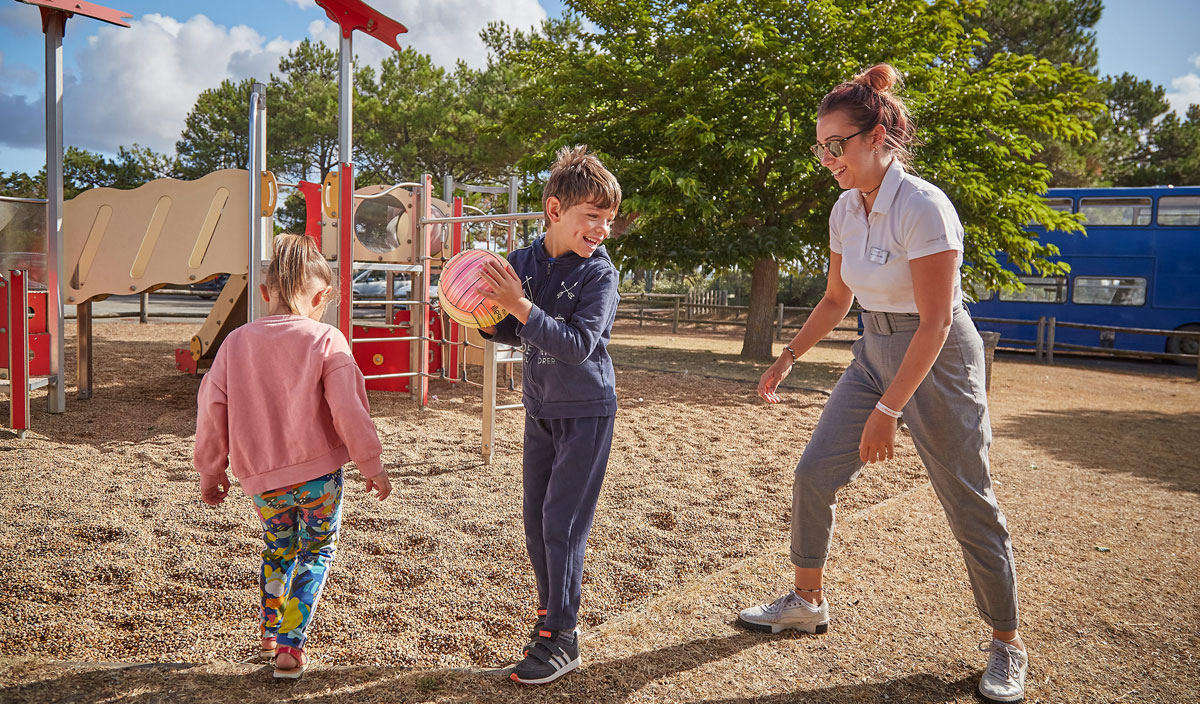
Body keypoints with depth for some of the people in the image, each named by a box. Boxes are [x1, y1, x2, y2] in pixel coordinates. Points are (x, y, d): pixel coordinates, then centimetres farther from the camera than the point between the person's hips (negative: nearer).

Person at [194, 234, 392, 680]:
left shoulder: (235, 342, 1)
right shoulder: (326, 341, -10)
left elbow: (211, 406, 2)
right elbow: (349, 409, -14)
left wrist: (210, 470, 13)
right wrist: (371, 464, -4)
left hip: (261, 476, 4)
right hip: (318, 471, -4)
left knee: (277, 547, 27)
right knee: (316, 552, 14)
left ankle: (270, 631, 36)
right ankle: (291, 646, 8)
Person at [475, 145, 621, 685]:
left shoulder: (600, 273, -15)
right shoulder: (521, 263, -1)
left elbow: (577, 345, -25)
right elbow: (514, 334, 9)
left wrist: (521, 306, -30)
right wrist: (488, 321, -12)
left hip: (585, 412, -6)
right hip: (540, 409, 6)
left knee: (563, 523, -5)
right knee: (536, 519, 13)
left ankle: (560, 639, 7)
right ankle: (552, 613, 31)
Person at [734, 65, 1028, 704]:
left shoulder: (922, 207, -22)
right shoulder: (846, 210, 1)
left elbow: (935, 324, -23)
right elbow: (836, 301, 14)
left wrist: (886, 411, -24)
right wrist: (786, 360, 10)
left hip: (937, 360, -7)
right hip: (875, 352, 7)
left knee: (969, 506, 1)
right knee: (813, 472, 2)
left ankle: (1006, 644, 20)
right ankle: (807, 602, 21)